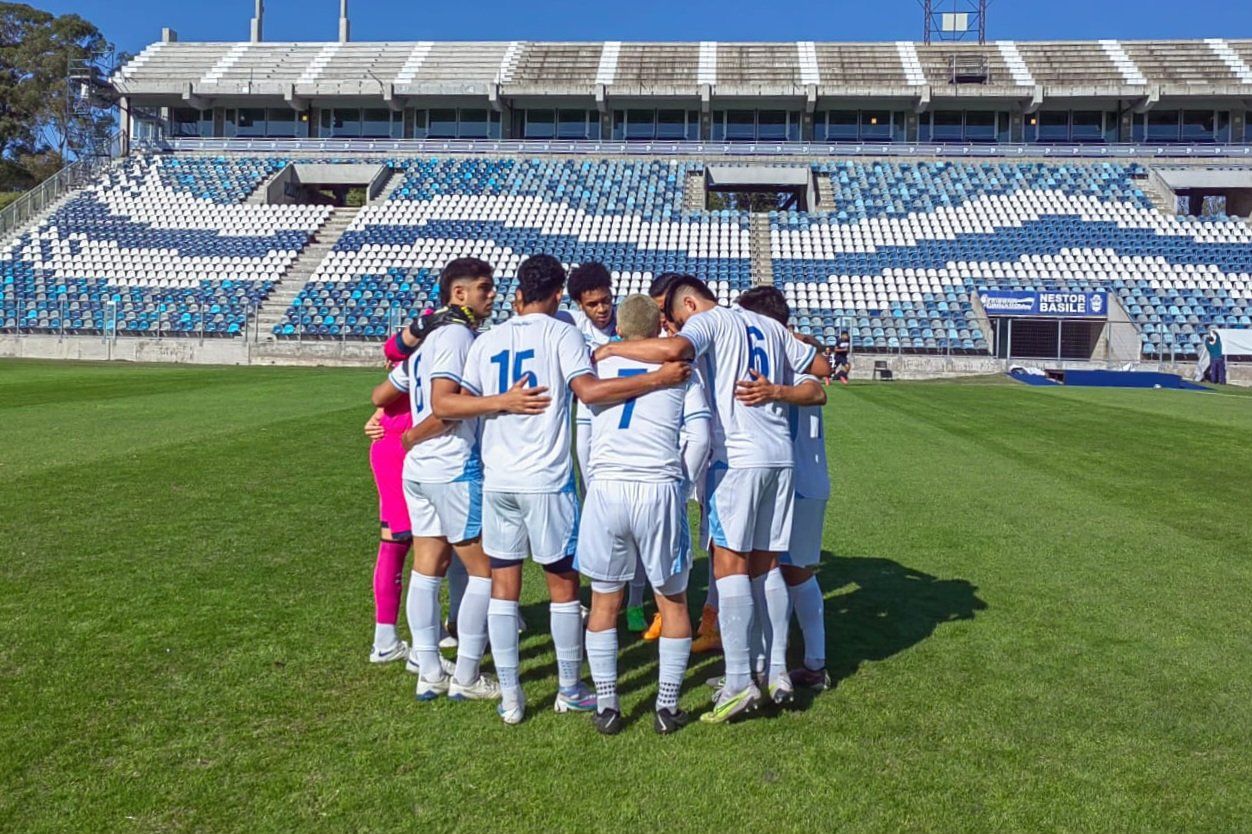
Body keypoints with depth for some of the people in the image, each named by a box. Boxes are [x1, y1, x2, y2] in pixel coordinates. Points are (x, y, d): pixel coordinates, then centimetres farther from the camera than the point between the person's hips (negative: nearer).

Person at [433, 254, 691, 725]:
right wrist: (660, 378, -16)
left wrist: (502, 400, 2)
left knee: (503, 585, 10)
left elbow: (446, 406, 1)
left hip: (497, 481, 4)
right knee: (563, 583, 10)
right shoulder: (561, 334, -3)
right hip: (546, 480, -4)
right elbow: (590, 391, -19)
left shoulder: (487, 341, 10)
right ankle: (570, 691, 22)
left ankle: (510, 698, 14)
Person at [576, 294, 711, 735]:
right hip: (660, 489, -1)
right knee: (673, 602, 13)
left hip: (605, 489, 1)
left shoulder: (597, 366, 14)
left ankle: (607, 707, 16)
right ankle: (666, 707, 16)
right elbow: (699, 435, 2)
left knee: (604, 601, 13)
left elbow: (584, 435, 11)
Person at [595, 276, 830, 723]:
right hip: (780, 456, 7)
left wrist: (611, 348, -13)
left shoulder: (708, 321, -2)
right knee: (767, 564, 12)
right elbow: (821, 367, 27)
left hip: (737, 457, -7)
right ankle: (778, 673, 13)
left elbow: (673, 349, -24)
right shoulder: (770, 326, 19)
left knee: (730, 562, -5)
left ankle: (739, 682, -8)